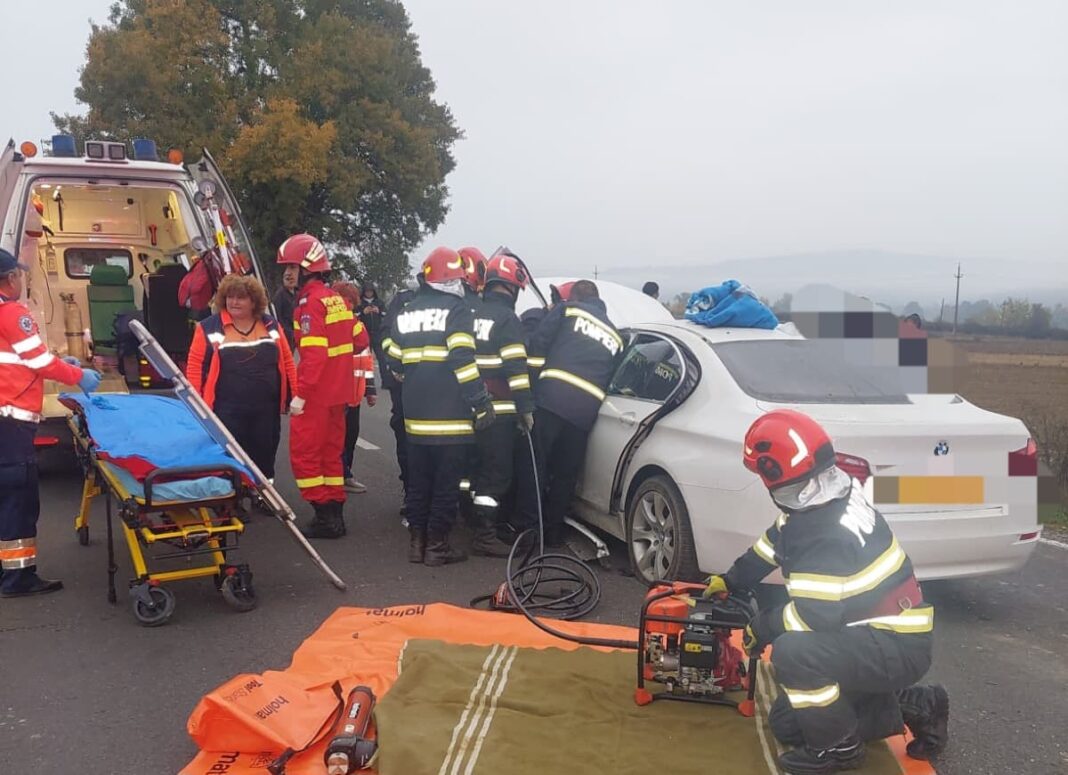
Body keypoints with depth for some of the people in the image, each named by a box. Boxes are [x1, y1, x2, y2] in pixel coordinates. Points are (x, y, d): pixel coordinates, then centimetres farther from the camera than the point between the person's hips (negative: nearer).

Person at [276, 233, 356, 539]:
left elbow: (314, 354, -23)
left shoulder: (311, 302, -15)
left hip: (315, 396, -8)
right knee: (330, 453, 15)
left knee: (304, 453, 1)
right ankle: (335, 515, 20)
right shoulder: (337, 299, 11)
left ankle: (324, 517, 1)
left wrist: (300, 394, -20)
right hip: (337, 393, 9)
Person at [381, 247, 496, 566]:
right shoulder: (457, 309, -8)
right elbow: (462, 360, -17)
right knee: (446, 483, 2)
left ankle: (416, 541, 19)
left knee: (419, 480, 15)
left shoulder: (406, 312, 12)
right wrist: (481, 401, -15)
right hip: (450, 415, -6)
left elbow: (394, 359, 13)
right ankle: (437, 545, 5)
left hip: (416, 414, 6)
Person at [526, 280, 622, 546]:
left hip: (552, 397, -4)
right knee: (566, 473, 13)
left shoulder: (568, 309, 14)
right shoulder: (615, 335, 28)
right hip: (586, 410, 4)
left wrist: (532, 379, 10)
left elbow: (537, 344, 4)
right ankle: (552, 531, 18)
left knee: (536, 463, 1)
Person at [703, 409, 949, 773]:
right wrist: (731, 580, 21)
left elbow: (813, 616, -31)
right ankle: (912, 707, 18)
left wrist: (760, 628, -13)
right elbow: (776, 541, 17)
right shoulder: (826, 496, -1)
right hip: (875, 634, 10)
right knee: (786, 722, 13)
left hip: (897, 647, -10)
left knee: (792, 652, -33)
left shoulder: (825, 535, -30)